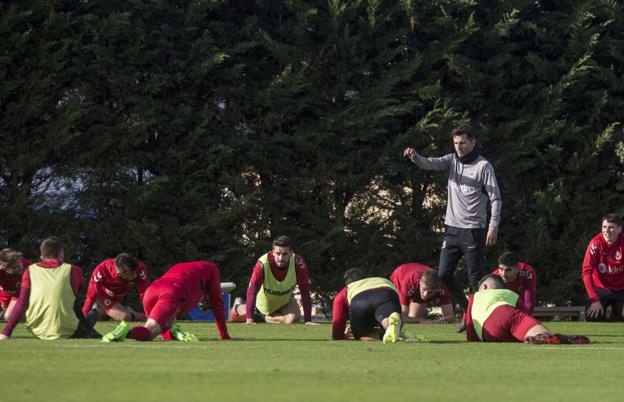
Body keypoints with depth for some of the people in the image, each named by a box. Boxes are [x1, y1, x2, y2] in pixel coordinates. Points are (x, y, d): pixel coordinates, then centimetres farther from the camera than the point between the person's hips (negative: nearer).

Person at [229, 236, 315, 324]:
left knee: (293, 318, -23)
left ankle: (263, 318, 4)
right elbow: (252, 290, -41)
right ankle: (237, 308, 51)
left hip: (285, 300, 1)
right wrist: (249, 319, -49)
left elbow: (305, 292, -30)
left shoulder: (298, 263, -34)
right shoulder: (262, 264, -38)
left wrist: (307, 320, -34)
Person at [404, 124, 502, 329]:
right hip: (452, 228, 6)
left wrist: (493, 226, -16)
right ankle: (467, 310, 19)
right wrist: (415, 157, -27)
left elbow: (495, 197, -6)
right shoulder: (452, 160, 11)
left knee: (475, 278, -5)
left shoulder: (483, 166, -4)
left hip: (473, 230, -6)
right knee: (443, 274, 4)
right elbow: (430, 163, -5)